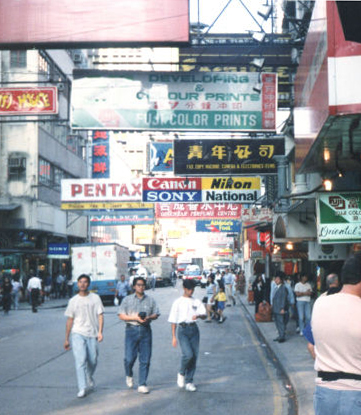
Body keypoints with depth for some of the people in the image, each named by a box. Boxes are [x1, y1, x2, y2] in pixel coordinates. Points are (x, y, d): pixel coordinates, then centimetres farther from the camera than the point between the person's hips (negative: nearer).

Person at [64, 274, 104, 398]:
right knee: (80, 360, -13)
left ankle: (89, 380, 35)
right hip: (77, 333, 0)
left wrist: (100, 332, -12)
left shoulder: (95, 298, 5)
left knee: (93, 361, 6)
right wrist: (66, 339, 11)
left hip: (92, 334, 0)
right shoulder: (73, 301, 9)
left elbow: (100, 315, 1)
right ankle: (82, 388, -12)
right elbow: (70, 320, 11)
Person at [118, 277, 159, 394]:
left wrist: (148, 318, -9)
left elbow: (156, 314, 13)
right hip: (132, 329, -2)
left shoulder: (150, 300, 11)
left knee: (145, 359, 0)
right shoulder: (127, 300, 5)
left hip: (145, 330, 2)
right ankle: (129, 375, 26)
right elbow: (121, 315, 1)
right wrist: (134, 317, -12)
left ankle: (142, 384, 9)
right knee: (130, 357, -7)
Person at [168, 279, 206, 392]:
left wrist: (198, 315, -20)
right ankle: (181, 373, 9)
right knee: (188, 354, -19)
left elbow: (204, 315, 3)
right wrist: (173, 337, -1)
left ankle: (189, 382, 15)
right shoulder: (178, 302, 1)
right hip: (182, 329, -4)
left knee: (194, 356, 2)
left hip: (194, 329, 4)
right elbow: (173, 320, 3)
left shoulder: (197, 302, 10)